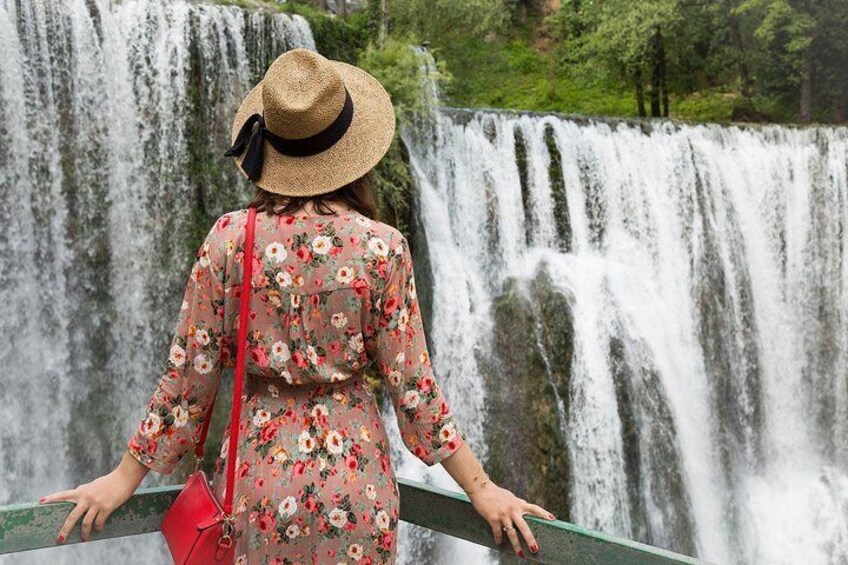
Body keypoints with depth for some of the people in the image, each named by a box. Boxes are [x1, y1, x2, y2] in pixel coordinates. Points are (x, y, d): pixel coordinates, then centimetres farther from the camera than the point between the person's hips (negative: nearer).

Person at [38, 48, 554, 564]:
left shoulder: (230, 238, -9)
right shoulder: (381, 247, -13)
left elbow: (191, 371, -5)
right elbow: (411, 385, -10)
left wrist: (127, 476, 7)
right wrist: (481, 488, 1)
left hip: (257, 469, 1)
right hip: (354, 469, -1)